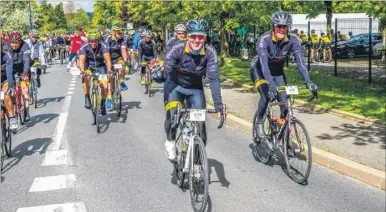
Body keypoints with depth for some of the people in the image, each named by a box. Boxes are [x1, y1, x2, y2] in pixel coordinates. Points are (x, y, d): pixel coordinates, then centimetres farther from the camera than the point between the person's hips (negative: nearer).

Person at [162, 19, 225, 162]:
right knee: (172, 114, -25)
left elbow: (213, 78, -27)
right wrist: (167, 100, -44)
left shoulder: (210, 52, -24)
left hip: (195, 89, 2)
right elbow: (167, 74, -32)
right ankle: (170, 142, 3)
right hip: (176, 86, -1)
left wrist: (218, 104, -36)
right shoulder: (177, 49, -28)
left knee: (200, 120, -9)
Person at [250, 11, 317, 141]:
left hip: (277, 72, 3)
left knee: (284, 100, -11)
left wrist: (308, 82, -43)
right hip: (259, 71, -3)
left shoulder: (293, 41, -22)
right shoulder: (264, 39, -31)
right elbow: (263, 63, -43)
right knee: (266, 95, -27)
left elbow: (300, 61, -29)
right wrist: (271, 83, -56)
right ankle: (259, 123, -4)